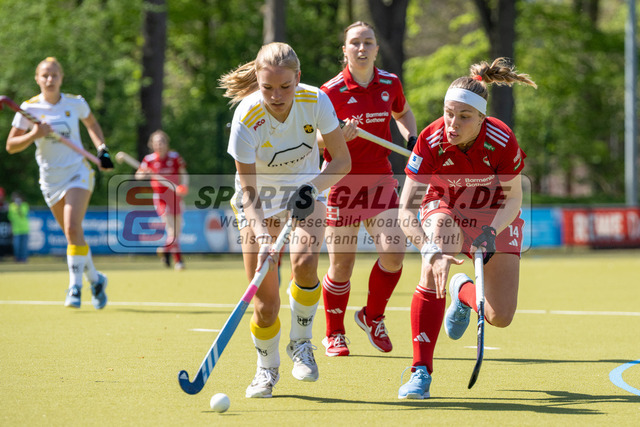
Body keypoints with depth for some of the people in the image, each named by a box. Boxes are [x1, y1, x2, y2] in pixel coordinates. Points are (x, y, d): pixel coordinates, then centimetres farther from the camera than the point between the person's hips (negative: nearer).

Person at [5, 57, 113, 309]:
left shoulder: (75, 103, -1)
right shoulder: (29, 108, -4)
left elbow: (92, 124, 20)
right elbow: (11, 146, -4)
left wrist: (102, 150, 7)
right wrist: (33, 135, -20)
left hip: (78, 172, -2)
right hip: (50, 179, 2)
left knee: (73, 227, -21)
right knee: (72, 234, 5)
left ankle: (75, 287, -15)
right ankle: (95, 279, 27)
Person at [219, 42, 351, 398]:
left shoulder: (315, 101, -22)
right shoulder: (246, 118, -27)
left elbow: (343, 159, -12)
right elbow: (248, 191, -23)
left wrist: (315, 186, -30)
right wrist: (263, 237, -36)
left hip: (305, 194, 1)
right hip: (260, 203, -1)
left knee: (304, 264, -29)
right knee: (266, 304, -7)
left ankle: (301, 343, -3)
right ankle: (267, 369, 23)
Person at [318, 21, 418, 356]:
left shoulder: (390, 84, 2)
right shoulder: (330, 92, -12)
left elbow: (403, 113, 23)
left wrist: (412, 139, 4)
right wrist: (337, 135, -29)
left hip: (379, 178, 3)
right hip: (342, 182, -3)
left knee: (394, 251, -12)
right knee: (341, 264, 0)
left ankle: (372, 317, 14)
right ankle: (334, 335, 21)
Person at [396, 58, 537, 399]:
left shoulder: (502, 143, -29)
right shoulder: (431, 141, -29)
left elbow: (513, 199, -13)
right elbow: (406, 209, -32)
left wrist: (492, 231, -31)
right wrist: (430, 249, -47)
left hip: (494, 217, 1)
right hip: (445, 210, -1)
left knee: (500, 317, -10)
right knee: (433, 272, -35)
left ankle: (463, 291, 28)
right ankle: (421, 371, -27)